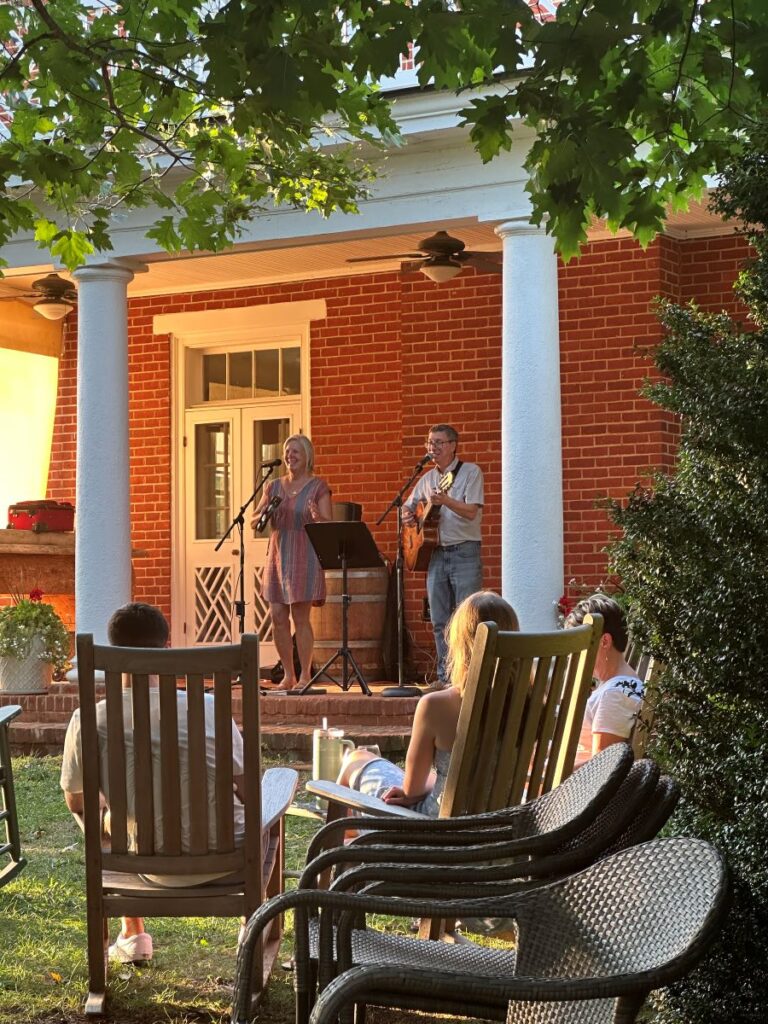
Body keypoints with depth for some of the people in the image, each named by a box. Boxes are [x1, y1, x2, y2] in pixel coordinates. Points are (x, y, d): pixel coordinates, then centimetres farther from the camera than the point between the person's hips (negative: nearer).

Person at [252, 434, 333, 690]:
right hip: (278, 555, 5)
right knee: (278, 617, 2)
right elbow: (253, 521, 11)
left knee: (300, 616, -6)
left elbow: (329, 524, -7)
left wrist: (317, 517, -29)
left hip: (305, 556, -5)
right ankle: (288, 675, 12)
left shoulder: (318, 486, -1)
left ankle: (305, 676, 1)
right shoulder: (274, 486, 12)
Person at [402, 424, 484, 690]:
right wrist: (408, 516, 2)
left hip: (465, 551, -6)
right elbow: (408, 506, 25)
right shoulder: (428, 478, 14)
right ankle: (445, 676, 13)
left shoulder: (470, 472, -3)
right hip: (436, 553, 6)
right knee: (439, 620, 7)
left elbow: (471, 511, -14)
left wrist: (445, 501, -29)